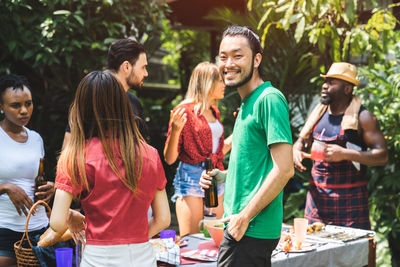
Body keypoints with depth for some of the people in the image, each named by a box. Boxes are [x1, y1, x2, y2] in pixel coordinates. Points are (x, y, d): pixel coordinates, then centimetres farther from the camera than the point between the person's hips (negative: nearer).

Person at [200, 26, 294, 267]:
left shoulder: (270, 99, -14)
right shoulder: (247, 104, 17)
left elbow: (284, 170, -20)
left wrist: (244, 217, -18)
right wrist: (225, 176, 9)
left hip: (252, 229, -9)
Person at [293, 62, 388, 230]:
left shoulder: (362, 118, -6)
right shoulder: (318, 113, 11)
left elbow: (382, 156, -12)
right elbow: (302, 141, 20)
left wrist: (345, 154, -22)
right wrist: (296, 152, -5)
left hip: (349, 197, -5)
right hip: (317, 195, 5)